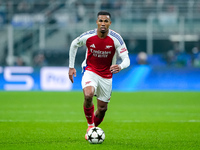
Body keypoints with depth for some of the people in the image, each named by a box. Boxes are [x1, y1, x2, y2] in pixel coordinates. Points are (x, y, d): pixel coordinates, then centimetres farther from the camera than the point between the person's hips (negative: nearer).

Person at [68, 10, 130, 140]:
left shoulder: (116, 39, -18)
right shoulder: (88, 37, -16)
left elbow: (127, 59, -17)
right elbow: (74, 45, 6)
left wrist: (120, 67, -41)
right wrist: (71, 67, 5)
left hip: (106, 75, 2)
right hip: (90, 71, -1)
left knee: (102, 109, 7)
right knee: (88, 96, -30)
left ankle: (93, 128, 36)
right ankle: (90, 125, -8)